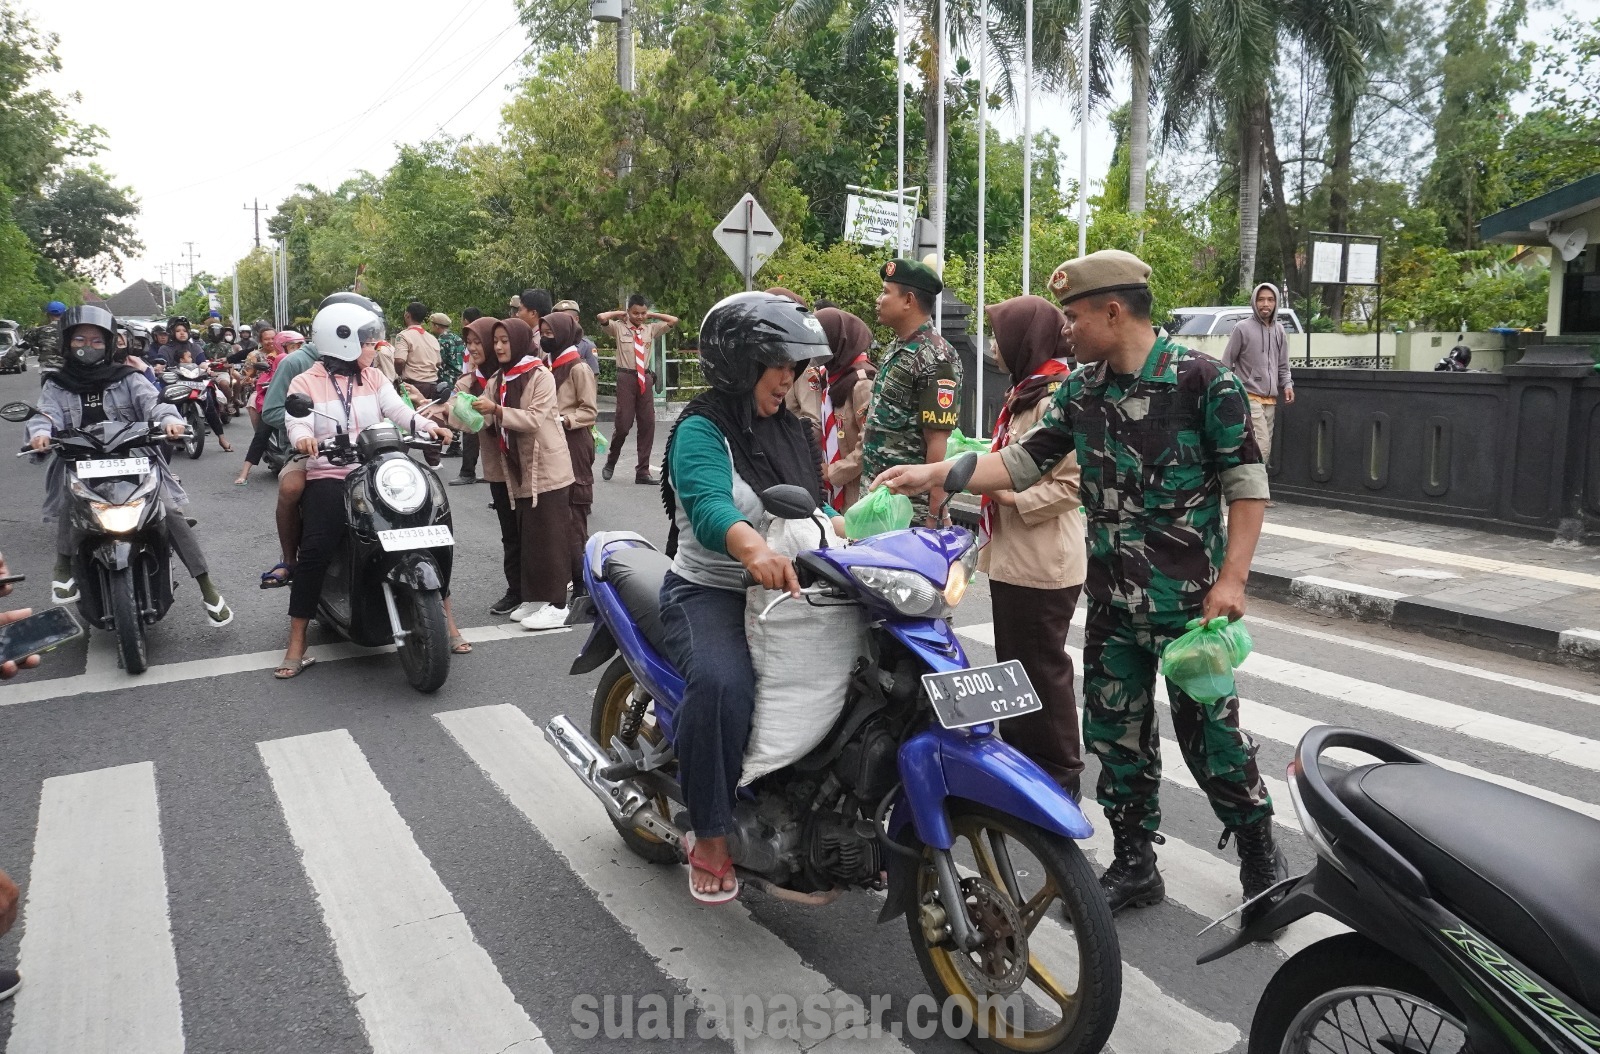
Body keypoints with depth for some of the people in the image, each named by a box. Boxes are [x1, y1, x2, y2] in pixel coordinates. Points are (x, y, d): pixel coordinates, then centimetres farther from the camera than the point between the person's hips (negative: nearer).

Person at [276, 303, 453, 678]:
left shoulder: (374, 378, 15)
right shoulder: (305, 383, 4)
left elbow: (398, 409, -1)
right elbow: (296, 421, -12)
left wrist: (427, 425, -21)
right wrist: (303, 437, -36)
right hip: (327, 477, -4)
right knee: (315, 550, -21)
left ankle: (442, 615, 5)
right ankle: (296, 645, -13)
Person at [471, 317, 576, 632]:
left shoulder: (541, 376, -8)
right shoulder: (498, 379, 13)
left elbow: (535, 419, -19)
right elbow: (491, 427, 9)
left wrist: (496, 410, -26)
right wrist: (475, 413, -10)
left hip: (546, 468, -7)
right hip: (519, 470, 7)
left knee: (549, 535, -6)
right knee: (525, 536, 11)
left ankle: (557, 603, -2)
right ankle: (533, 597, 19)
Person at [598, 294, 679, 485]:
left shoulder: (651, 328, 11)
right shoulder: (619, 327, 1)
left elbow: (674, 320, 8)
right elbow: (602, 317, -15)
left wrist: (652, 315, 9)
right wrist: (620, 314, 0)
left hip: (646, 378, 4)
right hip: (626, 377, -4)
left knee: (648, 424, 3)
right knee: (623, 423, -5)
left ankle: (643, 472, 10)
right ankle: (610, 462, 21)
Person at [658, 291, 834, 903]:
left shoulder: (789, 429, 13)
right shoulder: (702, 429, -11)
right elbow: (709, 507, -30)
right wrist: (755, 551, -50)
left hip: (787, 594, 7)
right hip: (709, 593, -7)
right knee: (723, 685, -34)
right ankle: (709, 838, -15)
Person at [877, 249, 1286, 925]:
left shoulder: (1203, 379, -11)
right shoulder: (1081, 390, 5)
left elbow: (1247, 482, -9)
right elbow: (1023, 462, 6)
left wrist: (1232, 578, -15)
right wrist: (932, 474, -4)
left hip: (1192, 601, -6)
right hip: (1113, 600, 6)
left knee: (1209, 735, 5)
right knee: (1116, 735, 13)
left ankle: (1260, 858, 29)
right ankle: (1135, 865, 29)